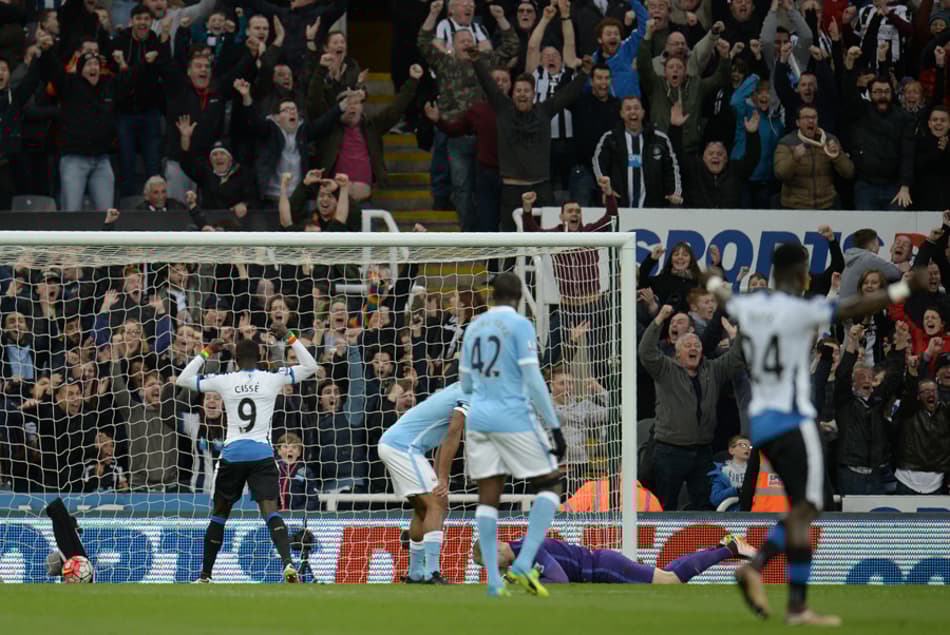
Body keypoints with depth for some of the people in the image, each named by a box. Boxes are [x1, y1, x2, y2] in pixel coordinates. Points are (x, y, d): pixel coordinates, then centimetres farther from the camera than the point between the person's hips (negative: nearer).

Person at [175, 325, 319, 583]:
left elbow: (182, 380, 13)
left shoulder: (224, 381, 4)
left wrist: (206, 353, 19)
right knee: (270, 511, -10)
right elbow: (310, 366, 10)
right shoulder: (272, 379, 2)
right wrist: (290, 339, 14)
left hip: (232, 454, 1)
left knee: (219, 514, 15)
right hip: (262, 453, -1)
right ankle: (287, 561, -35)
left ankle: (205, 575, 20)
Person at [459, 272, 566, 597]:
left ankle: (493, 580, 0)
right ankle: (524, 564, -8)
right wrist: (555, 427, -11)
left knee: (488, 498, 6)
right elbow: (533, 380, -13)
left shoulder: (474, 328, 12)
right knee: (550, 485, 6)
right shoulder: (520, 326, -7)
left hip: (478, 420, 6)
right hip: (513, 418, -6)